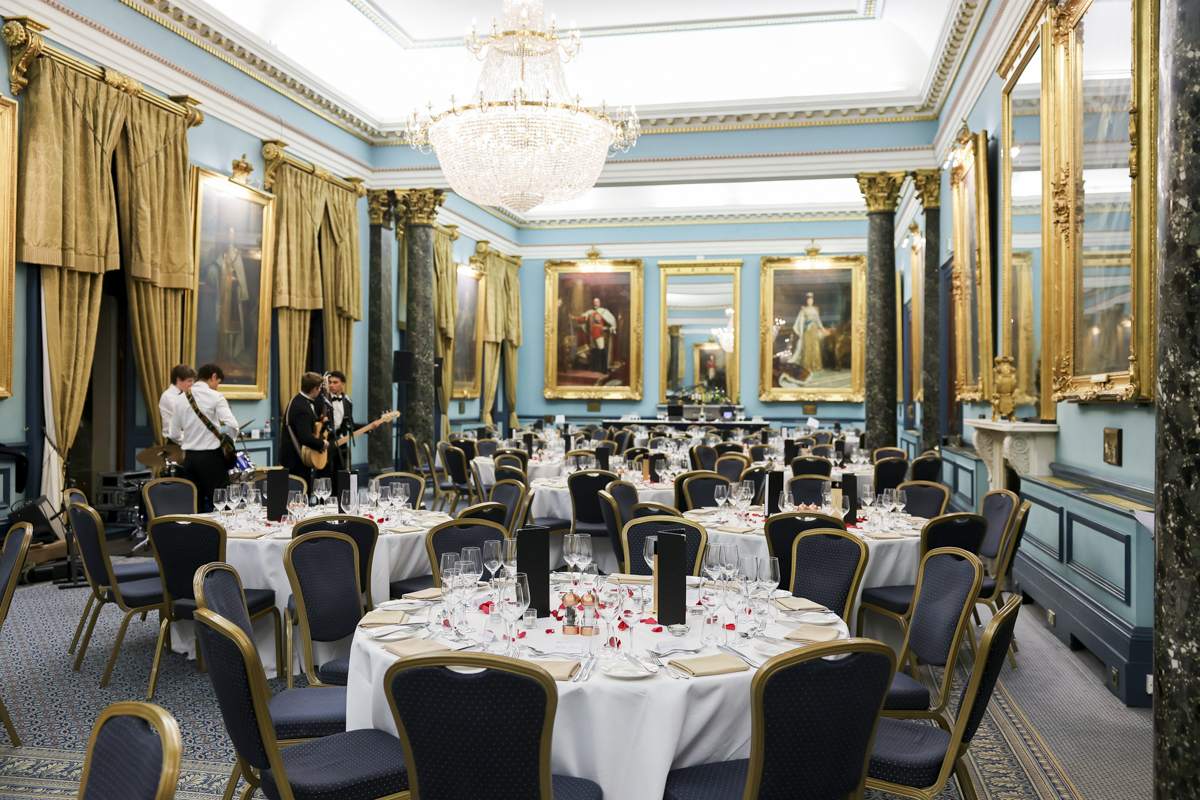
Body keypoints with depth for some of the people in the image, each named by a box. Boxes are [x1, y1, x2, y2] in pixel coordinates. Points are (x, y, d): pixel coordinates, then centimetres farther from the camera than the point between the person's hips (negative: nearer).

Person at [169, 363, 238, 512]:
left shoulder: (180, 398, 8)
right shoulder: (215, 396, -8)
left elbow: (174, 435, 10)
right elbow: (232, 425, -19)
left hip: (189, 457, 5)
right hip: (211, 456, -5)